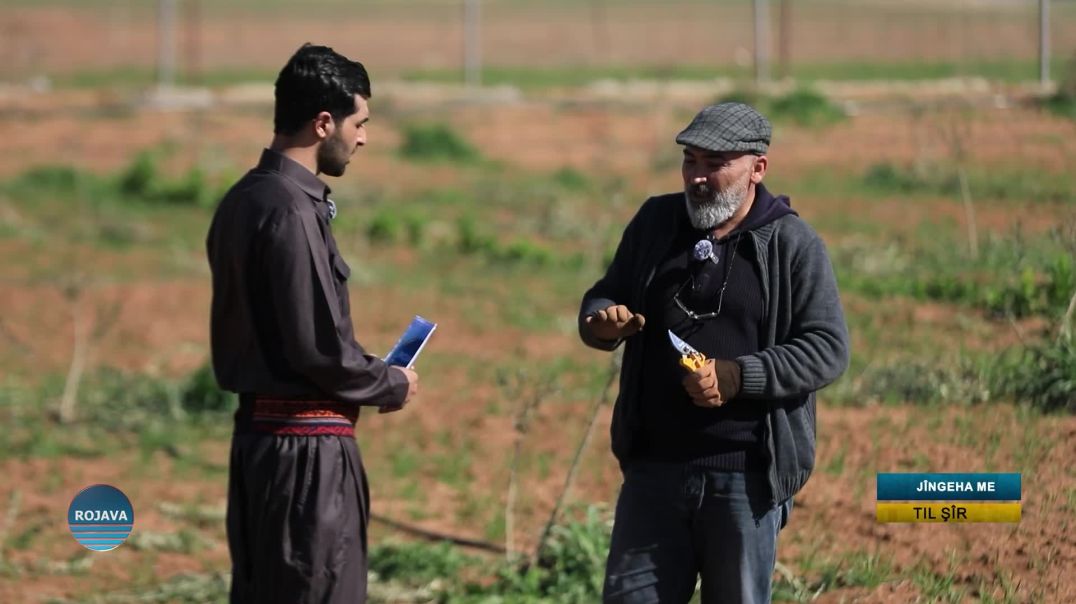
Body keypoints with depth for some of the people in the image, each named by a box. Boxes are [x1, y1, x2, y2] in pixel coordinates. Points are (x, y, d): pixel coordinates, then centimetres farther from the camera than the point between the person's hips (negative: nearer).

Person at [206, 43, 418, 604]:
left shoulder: (244, 201, 12)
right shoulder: (292, 212, -18)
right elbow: (319, 347, -20)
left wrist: (374, 377, 14)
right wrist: (392, 386, -3)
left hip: (258, 431, 10)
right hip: (307, 445, -10)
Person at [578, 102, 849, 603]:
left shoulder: (792, 244, -5)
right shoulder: (655, 222, 8)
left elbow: (828, 349, -8)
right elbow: (601, 297, 17)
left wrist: (739, 376, -20)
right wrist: (602, 322, -8)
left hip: (745, 473, -4)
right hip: (654, 465, 4)